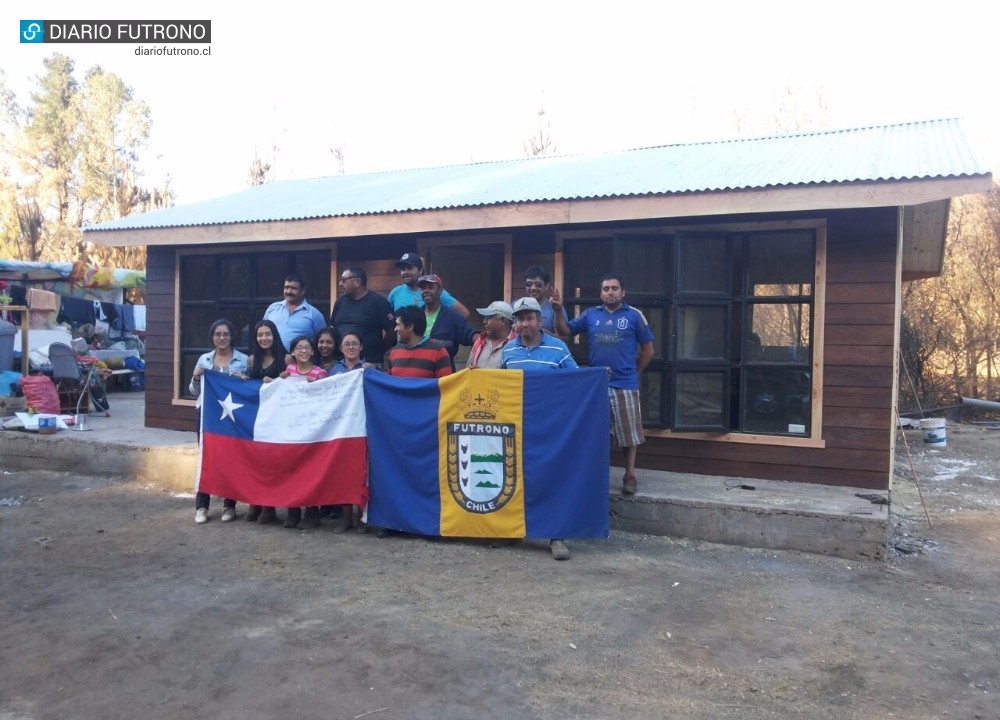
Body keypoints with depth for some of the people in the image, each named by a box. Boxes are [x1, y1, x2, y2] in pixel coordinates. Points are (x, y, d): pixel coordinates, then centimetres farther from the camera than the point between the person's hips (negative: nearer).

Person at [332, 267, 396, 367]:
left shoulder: (377, 301, -6)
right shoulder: (340, 301, 12)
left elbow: (390, 330, -7)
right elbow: (333, 328, 20)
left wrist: (379, 351, -2)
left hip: (370, 362, -5)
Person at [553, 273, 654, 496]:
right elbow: (566, 331, 7)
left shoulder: (634, 316, 0)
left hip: (625, 385, -3)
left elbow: (648, 350, 5)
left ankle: (630, 475, 15)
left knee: (628, 432, 3)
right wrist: (558, 311, -8)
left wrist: (633, 373, 7)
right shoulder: (590, 315, 7)